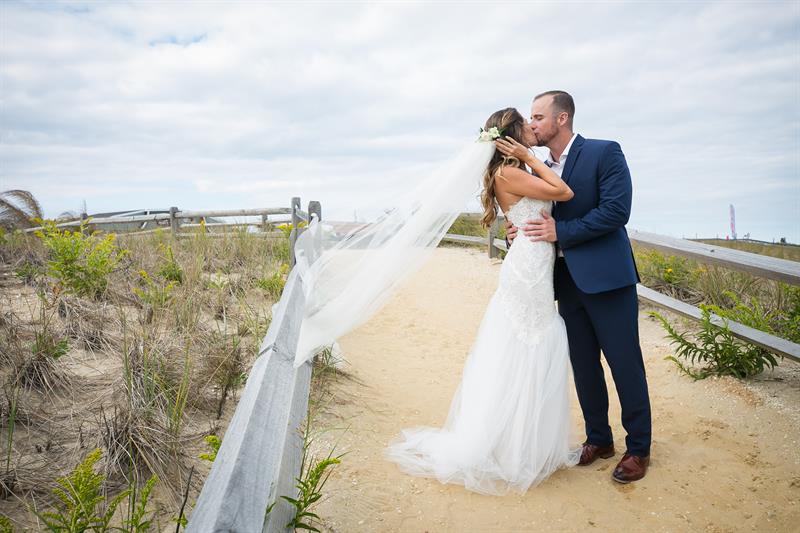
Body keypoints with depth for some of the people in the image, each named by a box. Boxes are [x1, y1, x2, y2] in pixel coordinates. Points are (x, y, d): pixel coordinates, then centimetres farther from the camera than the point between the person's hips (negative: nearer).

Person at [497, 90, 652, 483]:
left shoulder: (605, 152, -7)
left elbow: (616, 210, -17)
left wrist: (560, 232, -18)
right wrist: (520, 230, -4)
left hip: (606, 277, -6)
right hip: (567, 282, 7)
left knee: (625, 363, 2)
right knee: (583, 365, 13)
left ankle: (638, 448, 18)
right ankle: (598, 439, 29)